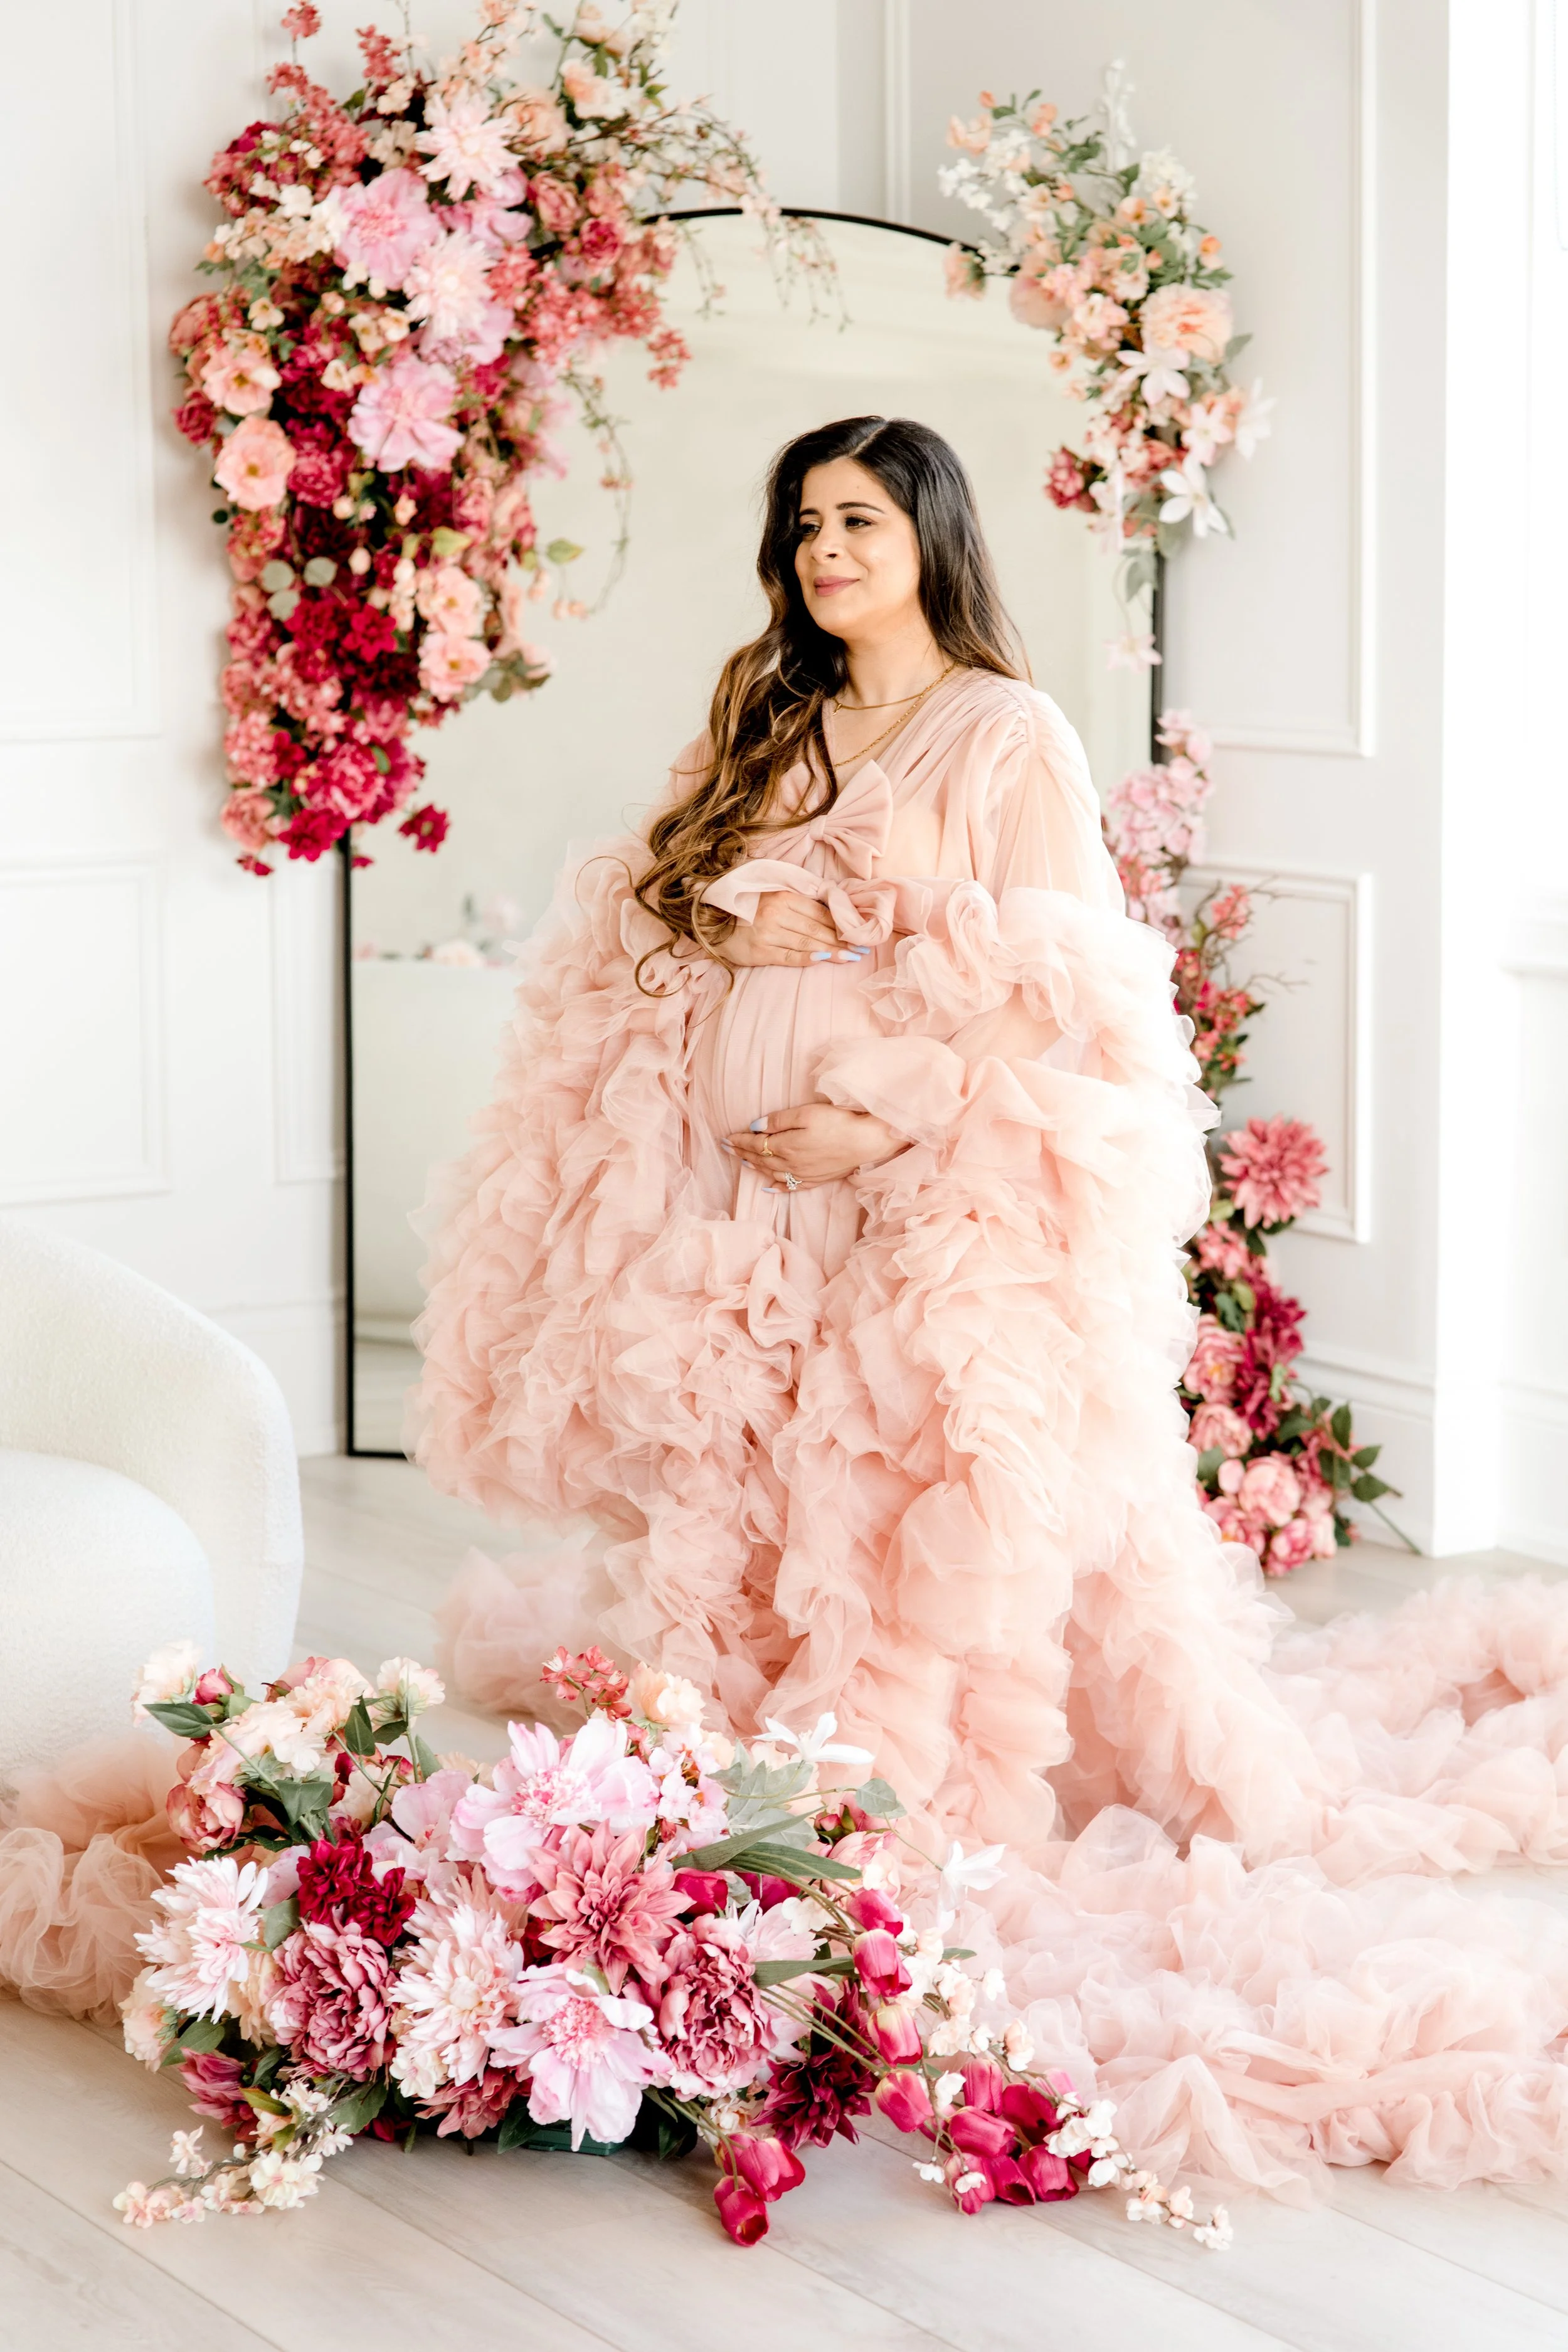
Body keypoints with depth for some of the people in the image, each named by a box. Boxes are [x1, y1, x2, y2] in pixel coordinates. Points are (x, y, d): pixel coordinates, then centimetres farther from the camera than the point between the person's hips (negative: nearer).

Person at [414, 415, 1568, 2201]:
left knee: (919, 1524, -9)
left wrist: (885, 1121, -18)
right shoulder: (759, 734, 17)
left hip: (932, 1216, -5)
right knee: (733, 1517, 4)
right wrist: (734, 925, -4)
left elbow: (1056, 1008, -8)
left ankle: (923, 1836, -3)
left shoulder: (1009, 736, -1)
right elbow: (645, 939, 17)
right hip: (733, 1201, 6)